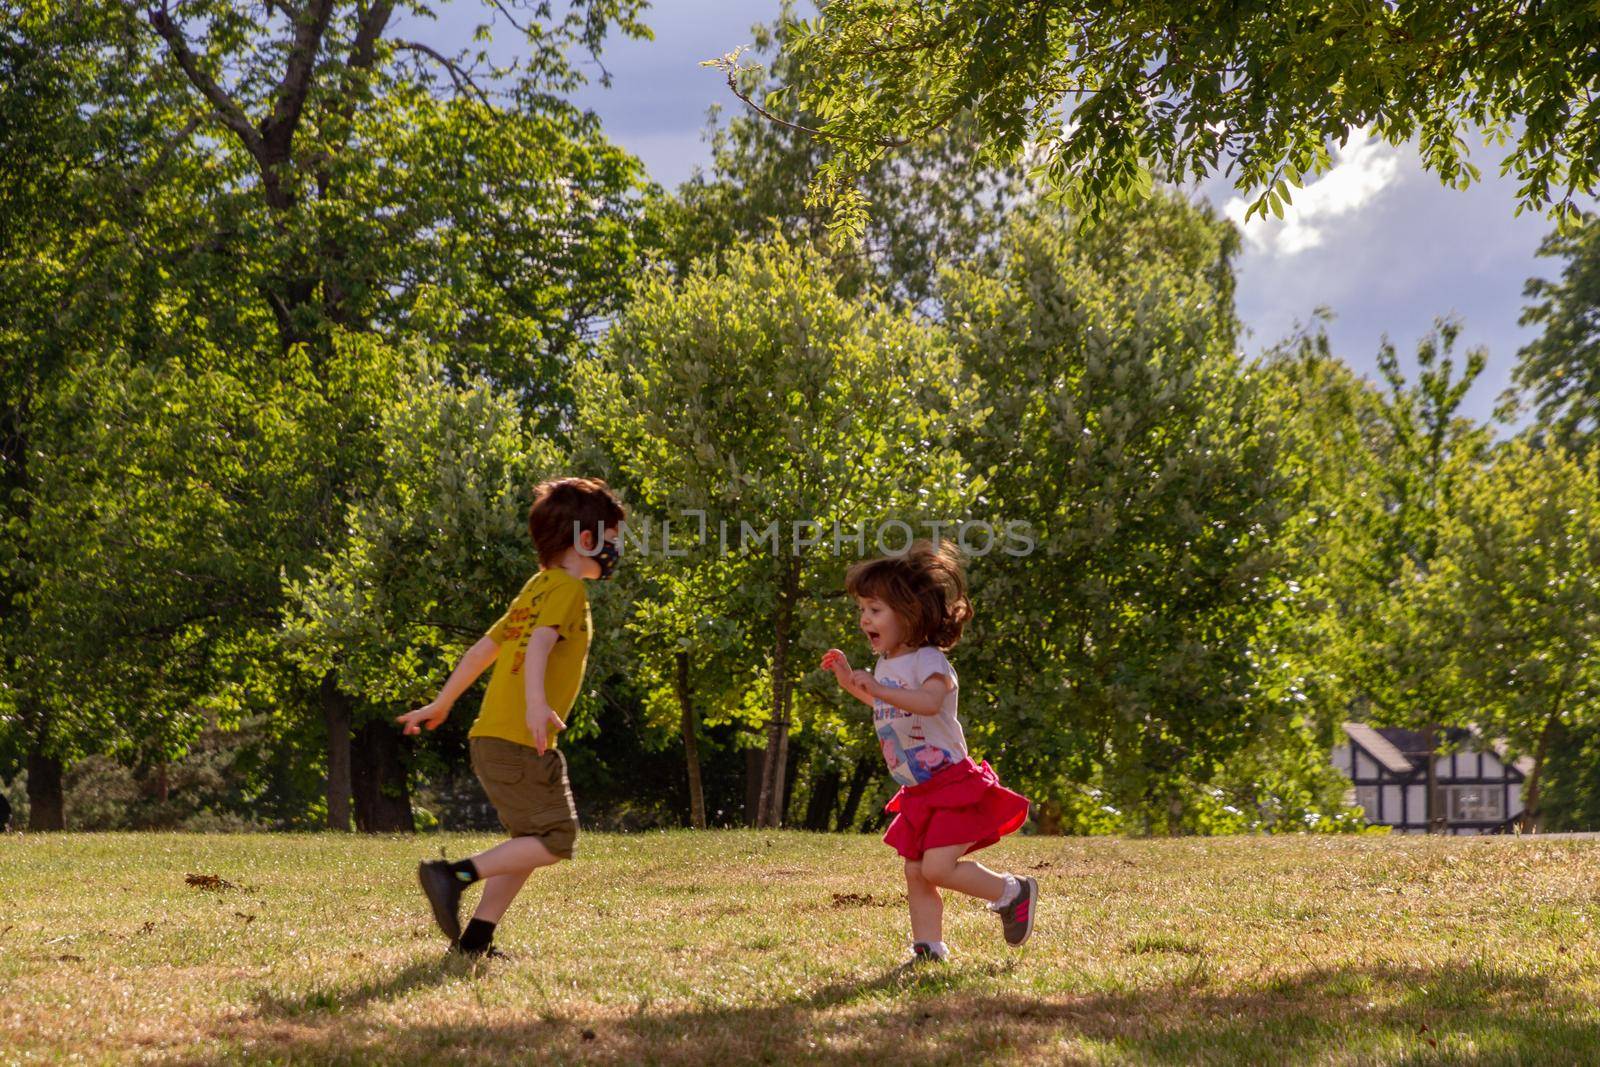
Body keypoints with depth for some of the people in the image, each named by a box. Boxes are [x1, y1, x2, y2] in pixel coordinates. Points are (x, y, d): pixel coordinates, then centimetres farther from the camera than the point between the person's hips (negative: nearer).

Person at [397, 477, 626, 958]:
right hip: (521, 742, -10)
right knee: (555, 840, -9)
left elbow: (484, 647, 25)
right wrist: (536, 701, -40)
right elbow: (540, 643, -25)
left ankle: (475, 938, 9)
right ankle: (455, 874, -17)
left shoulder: (536, 589, 21)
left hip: (492, 738, 10)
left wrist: (441, 704, 30)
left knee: (531, 841, 14)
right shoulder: (567, 588, -6)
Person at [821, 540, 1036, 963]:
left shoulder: (928, 660, -16)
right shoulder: (886, 663, 11)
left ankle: (1014, 892, 3)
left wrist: (879, 689, -46)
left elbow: (929, 702, -39)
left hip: (954, 785, -9)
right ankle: (928, 949, 12)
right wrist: (849, 680, 24)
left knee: (937, 868, -16)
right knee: (915, 873, 6)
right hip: (918, 793, 9)